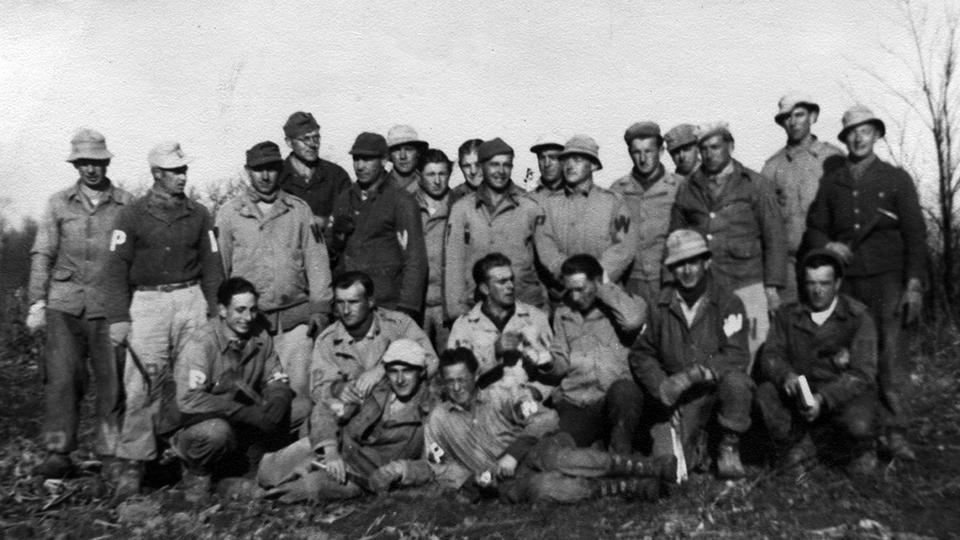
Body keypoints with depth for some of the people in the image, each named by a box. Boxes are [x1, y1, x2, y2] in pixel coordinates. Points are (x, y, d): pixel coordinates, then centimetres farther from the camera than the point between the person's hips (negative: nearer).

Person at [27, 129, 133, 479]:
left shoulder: (126, 204, 5)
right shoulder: (59, 203, 9)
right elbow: (42, 255, 9)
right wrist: (37, 302, 3)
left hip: (110, 306, -1)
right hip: (64, 305, 1)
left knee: (112, 382, 0)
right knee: (61, 378, -2)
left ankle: (111, 457, 10)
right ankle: (58, 454, 8)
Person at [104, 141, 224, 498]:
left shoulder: (199, 214, 11)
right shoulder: (132, 215, 3)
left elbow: (212, 266, 12)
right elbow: (117, 268, 0)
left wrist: (216, 311, 6)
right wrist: (117, 317, -9)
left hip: (191, 300, 2)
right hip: (147, 304, -2)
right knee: (142, 386, -7)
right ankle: (133, 464, 0)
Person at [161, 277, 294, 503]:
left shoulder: (260, 336, -4)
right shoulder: (201, 342, -22)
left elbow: (278, 381, 3)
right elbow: (188, 400, -32)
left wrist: (276, 403, -22)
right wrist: (247, 413, -36)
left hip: (237, 422, 6)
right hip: (190, 424, -6)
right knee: (216, 431, -39)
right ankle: (196, 473, -2)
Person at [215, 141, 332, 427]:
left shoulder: (299, 210, 9)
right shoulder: (229, 213, 7)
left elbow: (317, 261, 6)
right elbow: (219, 265, 9)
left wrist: (320, 307, 0)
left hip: (295, 316, 0)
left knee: (298, 388, -1)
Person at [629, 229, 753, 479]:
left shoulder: (728, 303, -6)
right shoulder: (661, 306, 1)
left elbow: (737, 356, -16)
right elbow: (641, 354, 8)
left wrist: (693, 374, -27)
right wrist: (661, 385, -9)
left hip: (717, 386, -1)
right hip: (679, 397, 2)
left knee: (735, 381, -35)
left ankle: (729, 448, -8)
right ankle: (696, 440, 24)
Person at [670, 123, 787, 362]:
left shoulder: (756, 185, 7)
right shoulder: (687, 190, 13)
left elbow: (774, 237, 4)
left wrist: (773, 286, -3)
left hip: (747, 286, -1)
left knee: (755, 357, -4)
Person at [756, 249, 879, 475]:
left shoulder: (858, 317, -6)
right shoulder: (788, 315, 3)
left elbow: (862, 373, -14)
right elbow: (770, 356, -3)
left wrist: (824, 398, -29)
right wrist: (786, 375, -28)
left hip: (846, 396, -2)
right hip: (801, 395, 2)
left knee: (858, 425, -33)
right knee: (766, 393, -26)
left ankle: (863, 450, 9)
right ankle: (799, 443, 3)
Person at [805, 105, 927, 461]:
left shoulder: (897, 179, 9)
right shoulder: (831, 182, 14)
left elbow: (915, 234, 5)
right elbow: (814, 228, 17)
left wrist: (914, 284, -3)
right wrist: (827, 245, -6)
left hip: (886, 281, -1)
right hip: (844, 282, 2)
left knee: (890, 356, -7)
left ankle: (895, 433, 0)